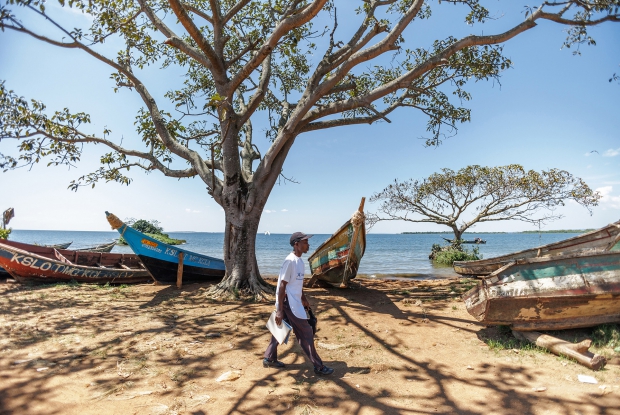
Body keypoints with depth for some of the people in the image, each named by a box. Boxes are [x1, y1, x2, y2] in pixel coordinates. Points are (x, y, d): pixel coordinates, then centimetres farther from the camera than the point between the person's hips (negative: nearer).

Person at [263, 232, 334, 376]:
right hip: (289, 304, -9)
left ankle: (269, 359, 34)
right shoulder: (290, 261, -21)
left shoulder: (299, 261, 8)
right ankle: (318, 366, 12)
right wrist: (280, 310, -21)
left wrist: (304, 299, 24)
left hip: (295, 303, 9)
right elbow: (282, 286, -21)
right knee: (306, 334, 0)